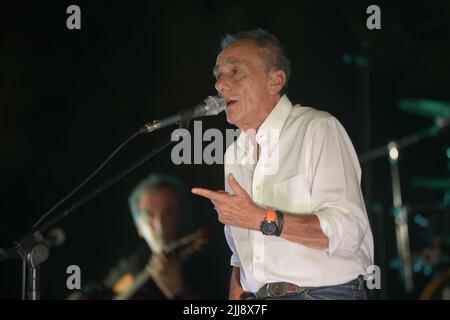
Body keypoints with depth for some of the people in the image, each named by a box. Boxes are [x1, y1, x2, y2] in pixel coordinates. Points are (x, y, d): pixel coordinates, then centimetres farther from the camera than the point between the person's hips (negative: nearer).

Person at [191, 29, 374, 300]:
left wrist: (262, 219, -18)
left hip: (325, 292, -6)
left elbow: (348, 231, -16)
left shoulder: (319, 129, -5)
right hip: (258, 298, 6)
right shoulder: (234, 155, 17)